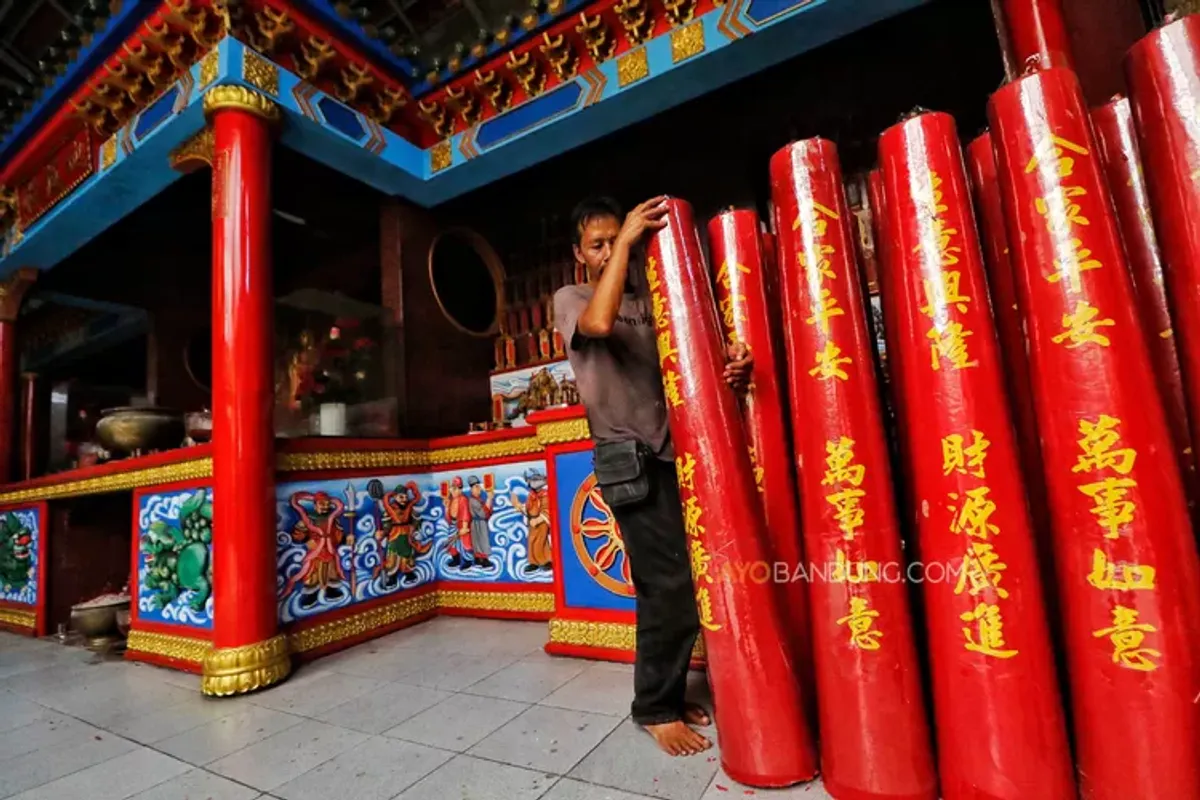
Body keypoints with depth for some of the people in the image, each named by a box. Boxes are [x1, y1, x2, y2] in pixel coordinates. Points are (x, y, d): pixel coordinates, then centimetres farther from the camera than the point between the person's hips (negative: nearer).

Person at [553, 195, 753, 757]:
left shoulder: (649, 299, 18)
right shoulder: (570, 299, 4)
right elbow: (599, 323, -21)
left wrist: (730, 368, -12)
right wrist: (627, 240, -15)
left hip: (672, 452, 5)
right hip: (628, 458, -5)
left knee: (674, 584, 7)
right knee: (670, 585, -6)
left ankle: (666, 693, 26)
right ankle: (654, 707, 15)